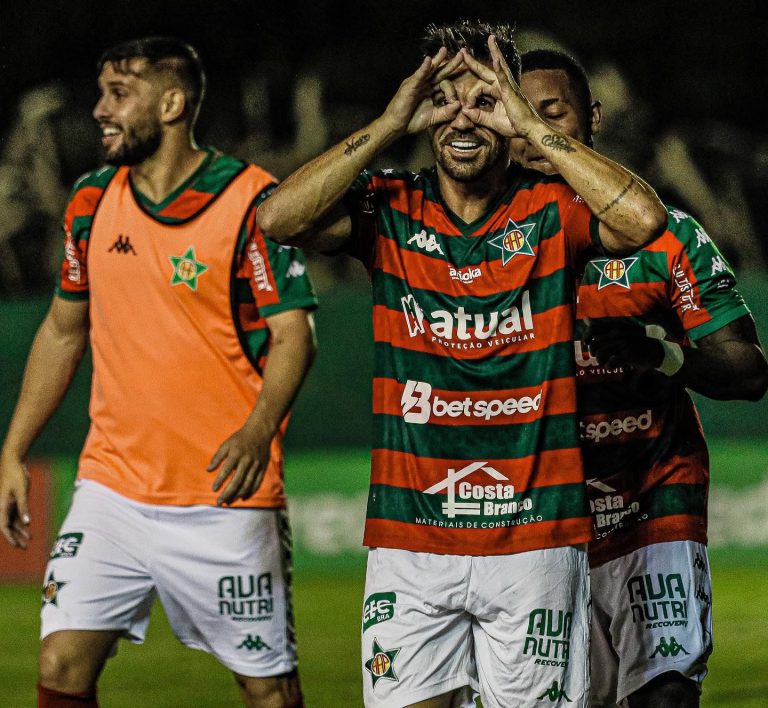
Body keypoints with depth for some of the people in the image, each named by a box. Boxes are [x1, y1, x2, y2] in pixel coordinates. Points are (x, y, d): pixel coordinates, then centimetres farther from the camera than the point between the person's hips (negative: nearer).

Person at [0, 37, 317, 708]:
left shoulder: (250, 200, -9)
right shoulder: (92, 201, 8)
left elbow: (294, 333, -12)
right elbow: (63, 330, 19)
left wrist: (258, 431, -29)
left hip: (222, 499, -5)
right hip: (112, 485, 5)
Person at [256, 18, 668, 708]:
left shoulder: (550, 211, 1)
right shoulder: (389, 209, 4)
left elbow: (643, 218, -18)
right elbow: (278, 218, -11)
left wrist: (530, 125, -15)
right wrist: (391, 125, -12)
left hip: (535, 539, -1)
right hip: (409, 539, 1)